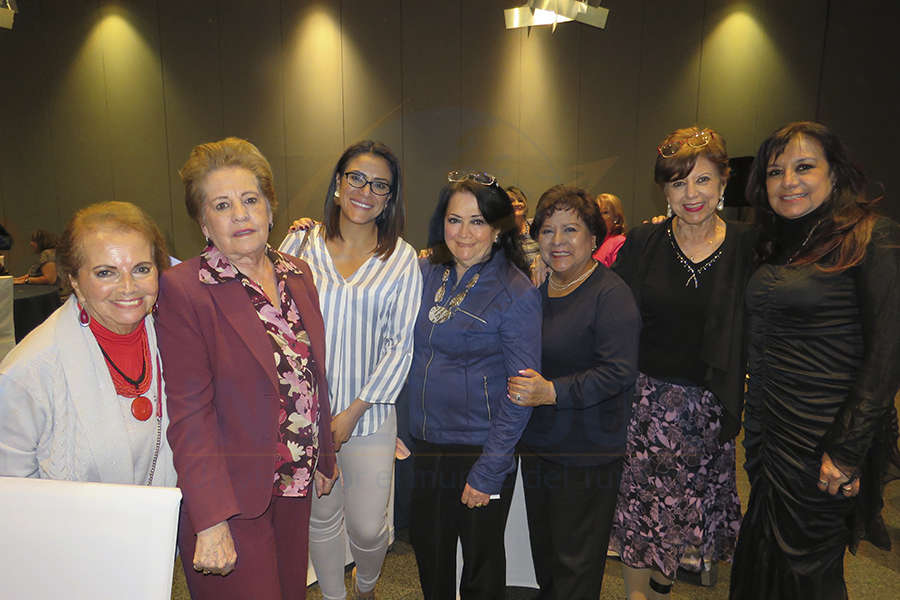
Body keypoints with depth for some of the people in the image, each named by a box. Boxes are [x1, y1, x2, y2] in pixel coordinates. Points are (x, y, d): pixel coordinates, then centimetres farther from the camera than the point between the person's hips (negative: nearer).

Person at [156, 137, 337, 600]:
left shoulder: (297, 274, 4)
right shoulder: (183, 289, -15)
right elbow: (189, 412, -16)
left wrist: (324, 458, 15)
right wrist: (211, 522, -17)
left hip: (295, 485, 6)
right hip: (231, 496, -5)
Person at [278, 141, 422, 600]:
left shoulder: (401, 259, -1)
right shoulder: (300, 243, 0)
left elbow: (401, 344, -3)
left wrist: (354, 411, -7)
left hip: (368, 412, -1)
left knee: (368, 527, 5)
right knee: (321, 518, 14)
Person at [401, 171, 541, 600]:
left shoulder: (516, 294, -14)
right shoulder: (425, 273, 1)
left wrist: (488, 472, -14)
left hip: (481, 449, -4)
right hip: (425, 443, 5)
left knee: (482, 564, 15)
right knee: (429, 551, 21)